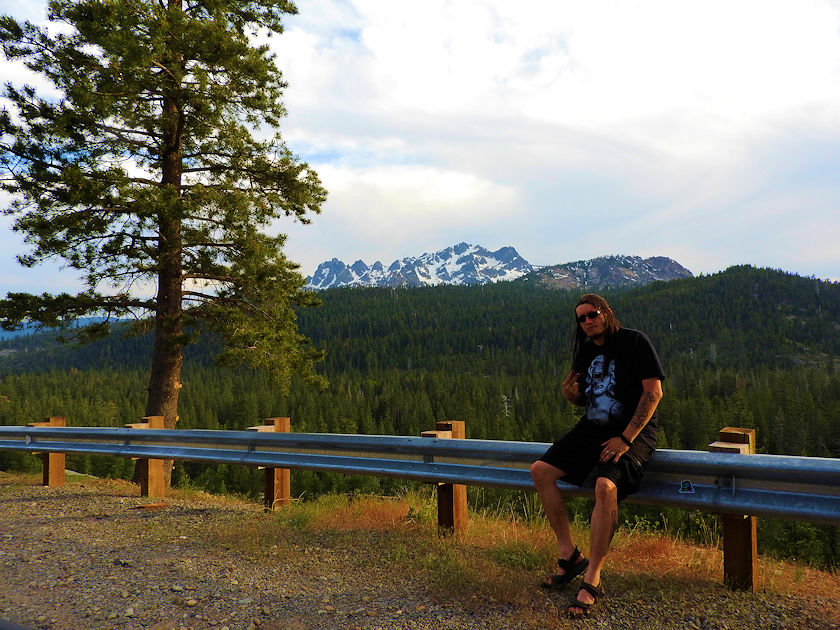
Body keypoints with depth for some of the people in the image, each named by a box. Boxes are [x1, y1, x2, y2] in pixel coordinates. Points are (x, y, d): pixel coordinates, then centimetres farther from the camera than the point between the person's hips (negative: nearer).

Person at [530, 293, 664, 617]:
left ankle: (592, 580, -22)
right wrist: (570, 393, -6)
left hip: (633, 431, -7)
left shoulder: (635, 342, -8)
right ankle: (569, 555, 1)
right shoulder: (585, 351, 12)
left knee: (606, 486, -34)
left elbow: (653, 392, -14)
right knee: (540, 470, -9)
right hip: (592, 429, 7)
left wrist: (625, 439, -20)